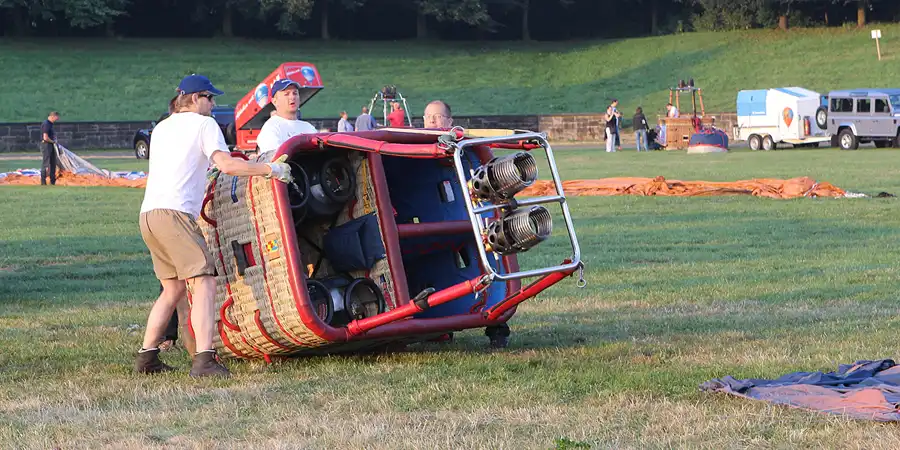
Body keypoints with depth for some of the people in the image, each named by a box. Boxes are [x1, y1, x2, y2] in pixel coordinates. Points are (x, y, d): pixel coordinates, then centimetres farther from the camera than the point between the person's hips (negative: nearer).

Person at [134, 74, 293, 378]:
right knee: (204, 282, -14)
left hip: (148, 213, 8)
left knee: (173, 288, 19)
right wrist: (269, 169, -6)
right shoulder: (203, 124, 2)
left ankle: (146, 358, 18)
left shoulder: (162, 128, 25)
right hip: (175, 213, -8)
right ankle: (204, 361, -29)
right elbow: (226, 164, -11)